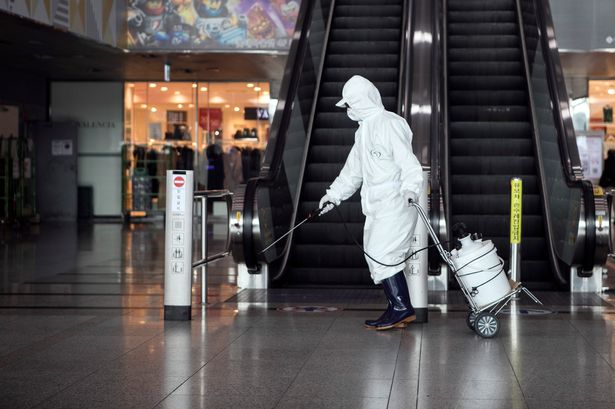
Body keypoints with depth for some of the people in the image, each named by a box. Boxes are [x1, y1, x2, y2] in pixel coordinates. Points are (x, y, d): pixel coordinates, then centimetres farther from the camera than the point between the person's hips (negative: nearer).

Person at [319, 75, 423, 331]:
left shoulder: (389, 125, -12)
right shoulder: (364, 130, 19)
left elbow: (408, 163, -22)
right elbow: (353, 170, 28)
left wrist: (411, 188, -37)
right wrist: (334, 195, 30)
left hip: (395, 202, -10)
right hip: (377, 207, 10)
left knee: (381, 255, -13)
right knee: (375, 256, 7)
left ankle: (401, 308, -7)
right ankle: (398, 310, 12)